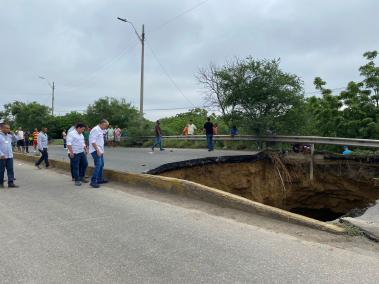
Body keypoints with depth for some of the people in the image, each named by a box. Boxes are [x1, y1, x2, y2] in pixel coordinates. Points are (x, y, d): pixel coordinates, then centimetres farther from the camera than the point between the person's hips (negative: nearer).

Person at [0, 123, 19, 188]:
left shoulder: (9, 135, 7)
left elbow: (16, 139, 18)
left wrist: (12, 134, 2)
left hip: (10, 156, 5)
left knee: (10, 170, 3)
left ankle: (11, 183, 6)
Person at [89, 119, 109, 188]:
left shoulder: (100, 130, 15)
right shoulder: (95, 130, -15)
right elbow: (93, 141, -22)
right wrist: (97, 150, -24)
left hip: (100, 151, 11)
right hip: (96, 151, -10)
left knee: (101, 164, 15)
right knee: (98, 165, -16)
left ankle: (99, 179, 26)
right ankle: (93, 181, -14)